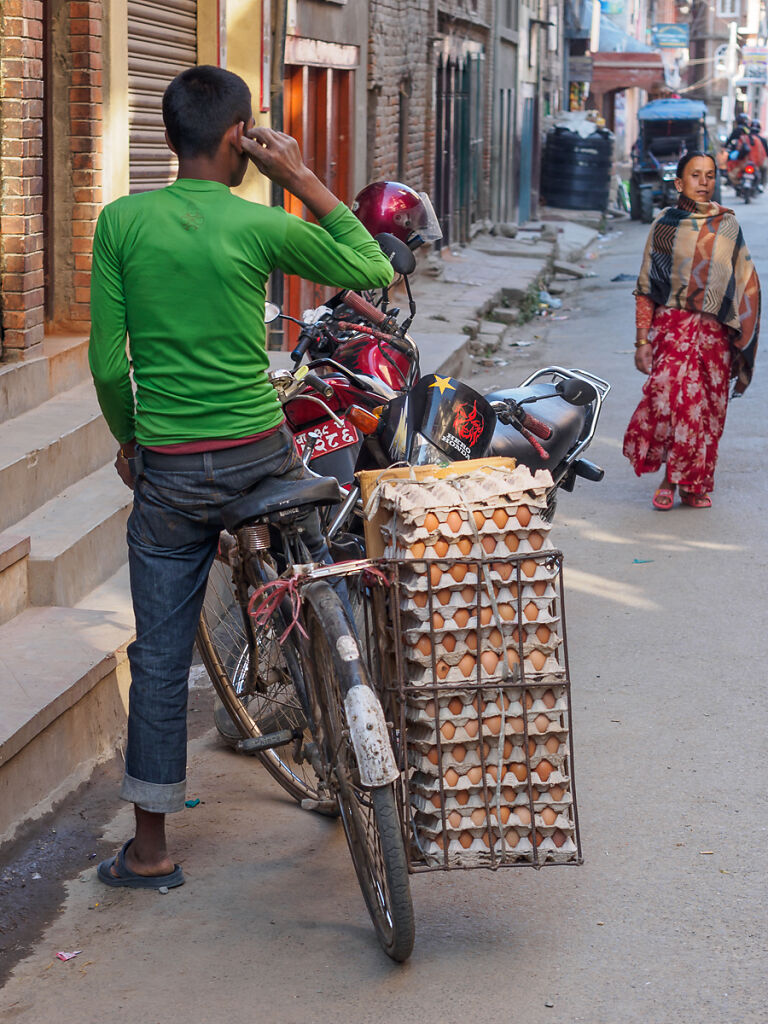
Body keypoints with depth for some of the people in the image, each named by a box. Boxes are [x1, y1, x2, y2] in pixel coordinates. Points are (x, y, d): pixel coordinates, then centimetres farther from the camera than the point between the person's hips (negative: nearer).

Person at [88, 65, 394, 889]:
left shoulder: (120, 222, -4)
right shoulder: (261, 226, -8)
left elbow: (106, 362, -3)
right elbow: (375, 271, 5)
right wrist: (303, 180, 4)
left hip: (168, 471, 1)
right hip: (262, 455, -1)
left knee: (160, 656, 8)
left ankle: (150, 849, 15)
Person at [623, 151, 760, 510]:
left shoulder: (727, 225, 9)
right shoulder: (664, 225, 5)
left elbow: (744, 284, 13)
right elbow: (646, 288, 5)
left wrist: (740, 335, 5)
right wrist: (643, 339, -1)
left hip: (715, 331, 2)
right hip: (673, 324, -2)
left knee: (708, 406, 1)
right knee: (671, 391, -20)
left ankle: (694, 484, 14)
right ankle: (669, 478, -4)